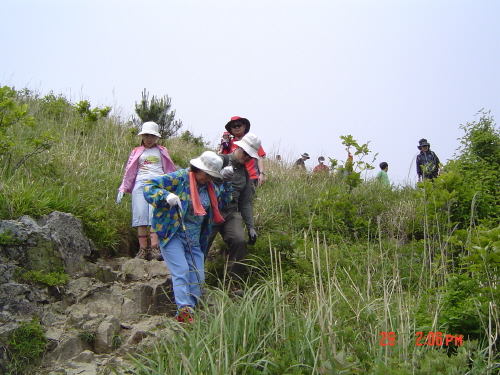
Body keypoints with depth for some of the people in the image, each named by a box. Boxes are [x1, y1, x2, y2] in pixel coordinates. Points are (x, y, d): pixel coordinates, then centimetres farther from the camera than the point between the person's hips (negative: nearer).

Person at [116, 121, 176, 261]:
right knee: (141, 217, -9)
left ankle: (154, 248, -28)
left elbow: (170, 170, 23)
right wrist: (122, 189, 10)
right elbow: (129, 172, 19)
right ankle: (143, 249, -10)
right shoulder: (136, 152, 23)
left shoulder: (162, 151, 23)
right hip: (140, 185, 1)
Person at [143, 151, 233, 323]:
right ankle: (184, 310, -21)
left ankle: (190, 310, 8)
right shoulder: (179, 178, -9)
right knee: (182, 271, -19)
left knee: (198, 277, 1)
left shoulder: (209, 186, 12)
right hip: (172, 236, -7)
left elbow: (222, 201, 28)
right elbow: (149, 187, -12)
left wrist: (227, 182, 13)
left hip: (194, 240, 7)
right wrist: (166, 196, -30)